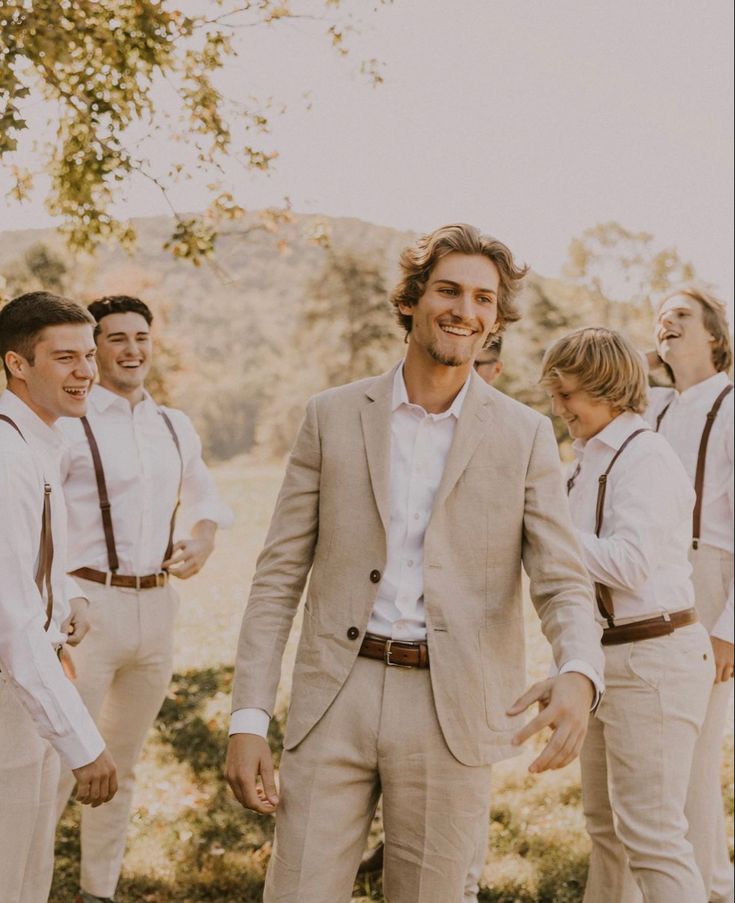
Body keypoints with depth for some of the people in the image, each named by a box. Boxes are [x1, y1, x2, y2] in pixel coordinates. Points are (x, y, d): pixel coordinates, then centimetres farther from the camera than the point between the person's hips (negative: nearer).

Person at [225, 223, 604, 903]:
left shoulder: (525, 436, 3)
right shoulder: (333, 417, 4)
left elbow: (564, 585, -2)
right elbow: (279, 575, 4)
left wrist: (579, 675, -25)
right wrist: (248, 720, -4)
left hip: (453, 714, 0)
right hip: (335, 704, 1)